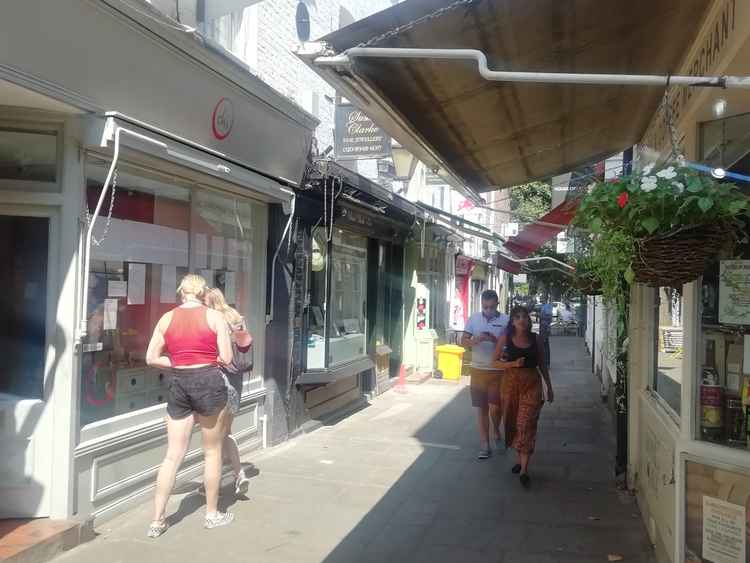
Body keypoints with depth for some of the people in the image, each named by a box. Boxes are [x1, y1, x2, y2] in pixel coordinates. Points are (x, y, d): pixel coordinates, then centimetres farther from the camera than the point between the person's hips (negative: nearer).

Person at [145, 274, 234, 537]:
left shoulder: (167, 318, 5)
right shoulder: (214, 316, -4)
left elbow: (151, 358, 4)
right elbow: (226, 359, -7)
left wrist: (180, 363, 12)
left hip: (179, 384, 3)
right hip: (208, 382, -3)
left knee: (173, 455, 9)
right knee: (212, 452, 12)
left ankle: (157, 520, 12)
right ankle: (212, 514, 23)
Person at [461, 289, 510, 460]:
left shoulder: (505, 321, -5)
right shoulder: (473, 319, 1)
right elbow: (463, 342, -3)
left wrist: (495, 340, -24)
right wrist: (477, 339, -23)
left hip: (498, 370, -1)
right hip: (478, 370, 1)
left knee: (496, 407, 3)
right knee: (482, 408, 6)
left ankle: (496, 432, 34)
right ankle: (485, 445, 15)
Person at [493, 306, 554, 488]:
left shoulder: (535, 339, 3)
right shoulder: (505, 338, -1)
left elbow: (542, 365, 13)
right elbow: (495, 362, 0)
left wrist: (549, 387, 15)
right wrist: (513, 363, -17)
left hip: (532, 384, -1)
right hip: (511, 383, 1)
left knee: (526, 424, -8)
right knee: (512, 422, 9)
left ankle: (524, 470, -8)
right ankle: (520, 458, 30)